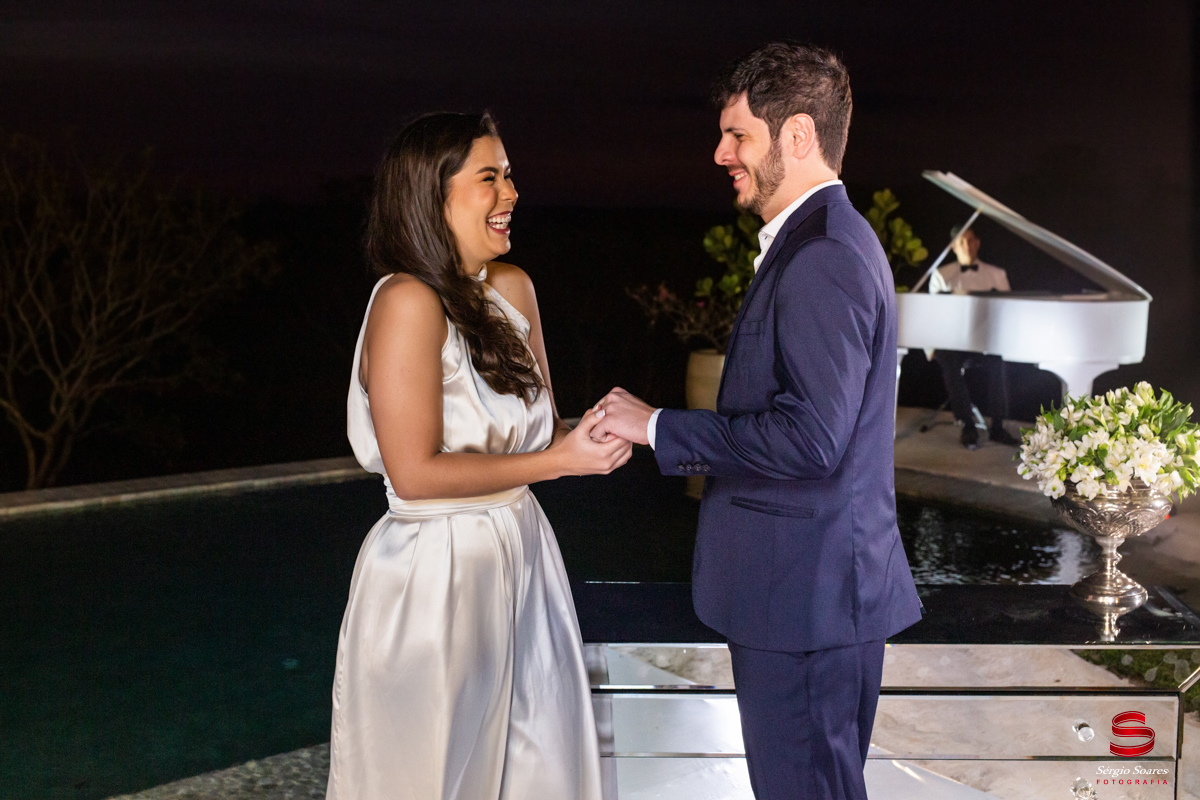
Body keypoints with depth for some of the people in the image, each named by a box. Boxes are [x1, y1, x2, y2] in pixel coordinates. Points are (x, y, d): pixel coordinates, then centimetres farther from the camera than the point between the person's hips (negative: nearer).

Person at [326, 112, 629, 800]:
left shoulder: (512, 287, 4)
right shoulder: (409, 303, -18)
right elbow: (414, 472, -22)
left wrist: (588, 436, -11)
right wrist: (560, 461, -19)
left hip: (520, 555, 7)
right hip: (436, 570, -7)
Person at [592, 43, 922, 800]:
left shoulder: (824, 257, -20)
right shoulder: (827, 242, 15)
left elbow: (810, 438, -27)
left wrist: (660, 427, -19)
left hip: (809, 590, -10)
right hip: (806, 585, 10)